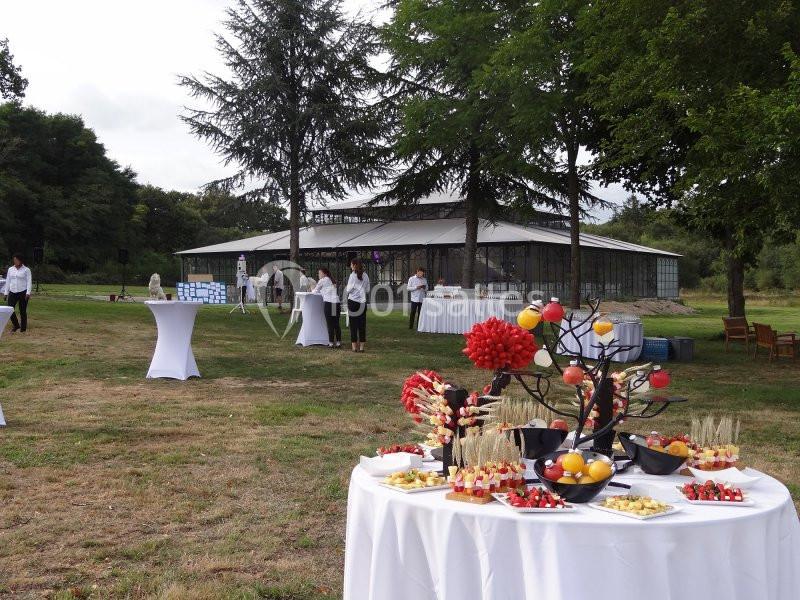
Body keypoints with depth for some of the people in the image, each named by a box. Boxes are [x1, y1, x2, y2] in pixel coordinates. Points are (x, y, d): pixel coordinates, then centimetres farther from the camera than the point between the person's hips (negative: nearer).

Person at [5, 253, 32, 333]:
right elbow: (8, 281, 15)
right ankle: (16, 326, 16)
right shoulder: (10, 269, 11)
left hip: (23, 293, -4)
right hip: (12, 292, 4)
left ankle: (23, 329, 10)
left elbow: (29, 282, -5)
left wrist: (28, 293, -15)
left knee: (23, 311, 0)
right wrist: (6, 293, 11)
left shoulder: (26, 270, -1)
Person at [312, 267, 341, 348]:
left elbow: (315, 291, 13)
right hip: (336, 303, 6)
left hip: (328, 303, -6)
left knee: (330, 324, -3)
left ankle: (331, 343, -3)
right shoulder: (331, 281, 24)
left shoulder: (322, 280, 4)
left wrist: (312, 290, 33)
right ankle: (338, 342, 9)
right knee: (336, 323, 8)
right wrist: (317, 291, 35)